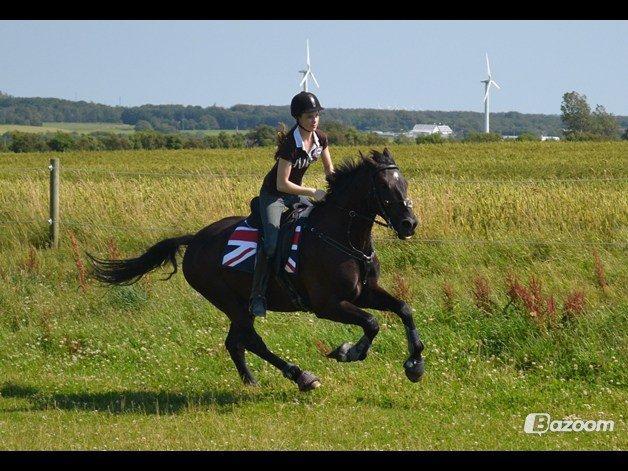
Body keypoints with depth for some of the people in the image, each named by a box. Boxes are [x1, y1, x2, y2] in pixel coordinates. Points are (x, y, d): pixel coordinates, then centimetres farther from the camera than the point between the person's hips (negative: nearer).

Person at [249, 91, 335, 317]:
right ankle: (257, 296, -20)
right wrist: (312, 192, -29)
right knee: (272, 243, -24)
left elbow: (330, 171, 9)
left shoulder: (320, 139, -6)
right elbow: (282, 184, -28)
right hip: (273, 194, -8)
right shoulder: (290, 143, -28)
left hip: (296, 193, 8)